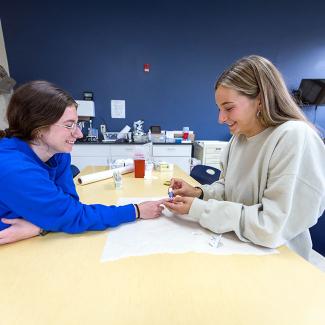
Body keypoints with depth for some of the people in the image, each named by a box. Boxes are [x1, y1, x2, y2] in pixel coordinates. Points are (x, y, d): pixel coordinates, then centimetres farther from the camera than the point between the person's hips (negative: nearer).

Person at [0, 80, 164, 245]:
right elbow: (74, 216, -27)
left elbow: (69, 201, -8)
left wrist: (37, 227, -26)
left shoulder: (59, 154, -8)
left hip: (33, 242, 6)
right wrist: (137, 211, -23)